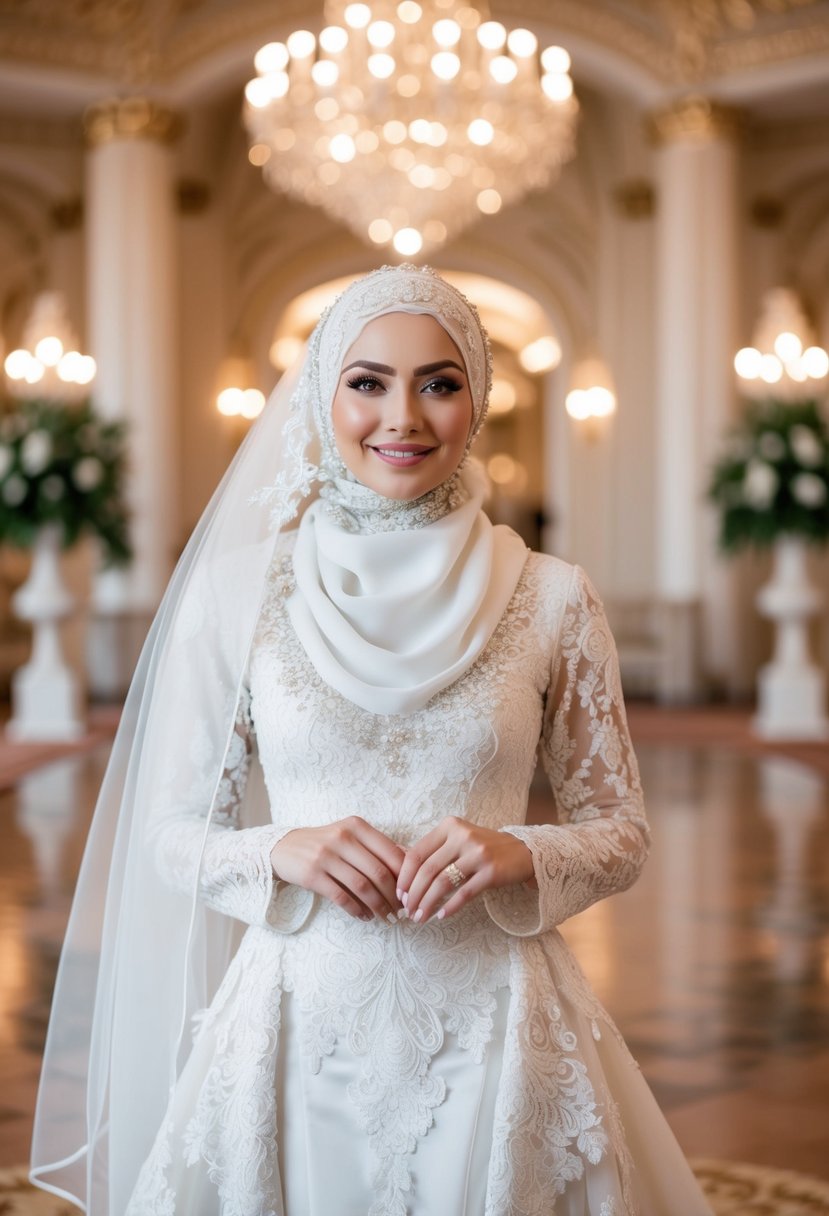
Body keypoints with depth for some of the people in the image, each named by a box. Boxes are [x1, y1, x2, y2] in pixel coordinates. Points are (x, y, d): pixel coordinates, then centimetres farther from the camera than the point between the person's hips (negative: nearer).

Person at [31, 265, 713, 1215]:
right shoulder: (239, 590, -1)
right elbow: (172, 834, 4)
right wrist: (282, 853, -15)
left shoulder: (549, 599, -1)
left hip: (491, 1030, 0)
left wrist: (518, 855, -14)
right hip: (300, 1025, 0)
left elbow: (620, 834, 6)